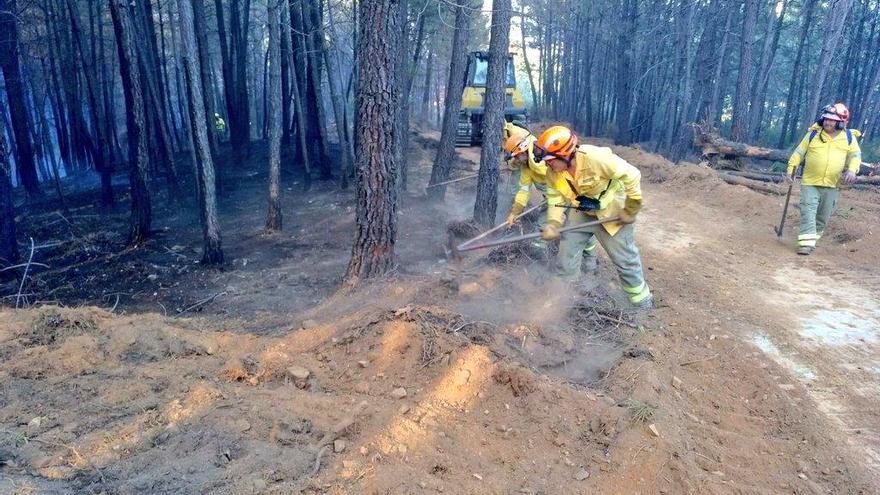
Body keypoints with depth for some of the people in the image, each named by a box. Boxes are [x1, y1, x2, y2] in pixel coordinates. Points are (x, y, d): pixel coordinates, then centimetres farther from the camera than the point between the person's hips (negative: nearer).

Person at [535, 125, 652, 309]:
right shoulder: (552, 172, -19)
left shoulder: (596, 158, -36)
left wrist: (630, 211, -20)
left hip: (612, 212, -5)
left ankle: (643, 302, 25)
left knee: (625, 259, 5)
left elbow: (632, 176, -27)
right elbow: (556, 198, -8)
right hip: (582, 213, 5)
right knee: (567, 253, 7)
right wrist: (553, 224, -25)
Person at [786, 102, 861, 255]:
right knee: (808, 212, -12)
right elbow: (799, 152, 4)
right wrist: (791, 169, -1)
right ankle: (806, 242, -16)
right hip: (810, 182, -2)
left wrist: (852, 169, -19)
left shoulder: (849, 137, 2)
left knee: (823, 216, 11)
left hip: (832, 185, 2)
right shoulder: (813, 134, -1)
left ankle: (813, 238, 28)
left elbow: (855, 155, 0)